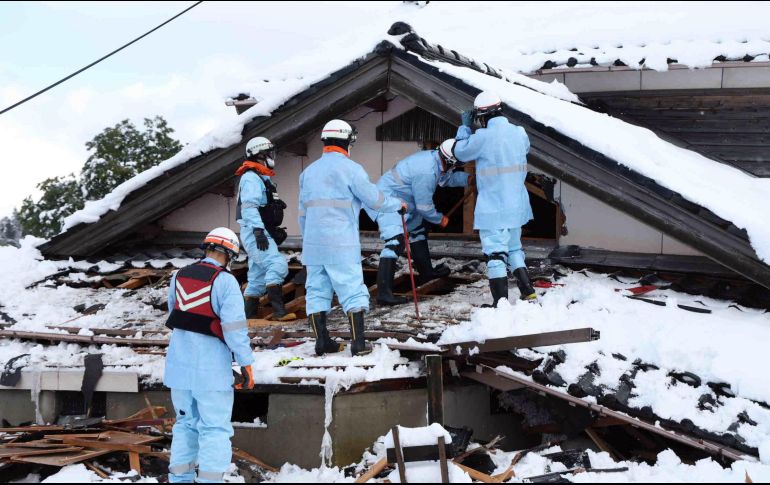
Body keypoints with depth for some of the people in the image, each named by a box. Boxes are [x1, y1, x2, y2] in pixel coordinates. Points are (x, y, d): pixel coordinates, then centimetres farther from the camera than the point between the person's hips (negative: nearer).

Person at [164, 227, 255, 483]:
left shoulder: (179, 277, 5)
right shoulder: (225, 281, -13)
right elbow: (235, 326, -16)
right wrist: (246, 363, -11)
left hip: (179, 364, 6)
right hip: (211, 368, -6)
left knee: (186, 423, 18)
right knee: (215, 428, 1)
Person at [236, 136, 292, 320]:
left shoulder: (263, 178, 22)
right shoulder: (251, 178, -11)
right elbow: (249, 207, -22)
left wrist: (276, 232, 24)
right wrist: (258, 231, -31)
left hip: (262, 233, 11)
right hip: (254, 232, -11)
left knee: (258, 275, 10)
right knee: (277, 265, -23)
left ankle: (249, 316, 14)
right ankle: (278, 311, -30)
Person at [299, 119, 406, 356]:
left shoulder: (309, 171, 14)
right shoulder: (350, 168, -6)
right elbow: (374, 199, -5)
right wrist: (398, 204, 13)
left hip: (313, 244, 6)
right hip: (341, 244, -6)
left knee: (316, 291, 10)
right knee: (352, 291, -1)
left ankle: (322, 341, 10)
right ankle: (358, 343, -5)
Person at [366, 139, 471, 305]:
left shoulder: (433, 157, -2)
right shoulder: (426, 172, -29)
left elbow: (448, 178, 18)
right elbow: (424, 206, -20)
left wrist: (469, 178, 3)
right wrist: (440, 219, -2)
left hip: (402, 202, 11)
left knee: (418, 231, 24)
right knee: (396, 241, -23)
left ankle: (426, 272, 42)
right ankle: (383, 293, -31)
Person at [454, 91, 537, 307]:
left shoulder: (483, 137, -17)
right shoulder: (519, 133, 0)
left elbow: (460, 152, -2)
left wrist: (465, 126, 11)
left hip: (493, 209, -6)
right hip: (516, 206, 6)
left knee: (496, 253, -2)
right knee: (514, 248, 21)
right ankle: (528, 293, 20)